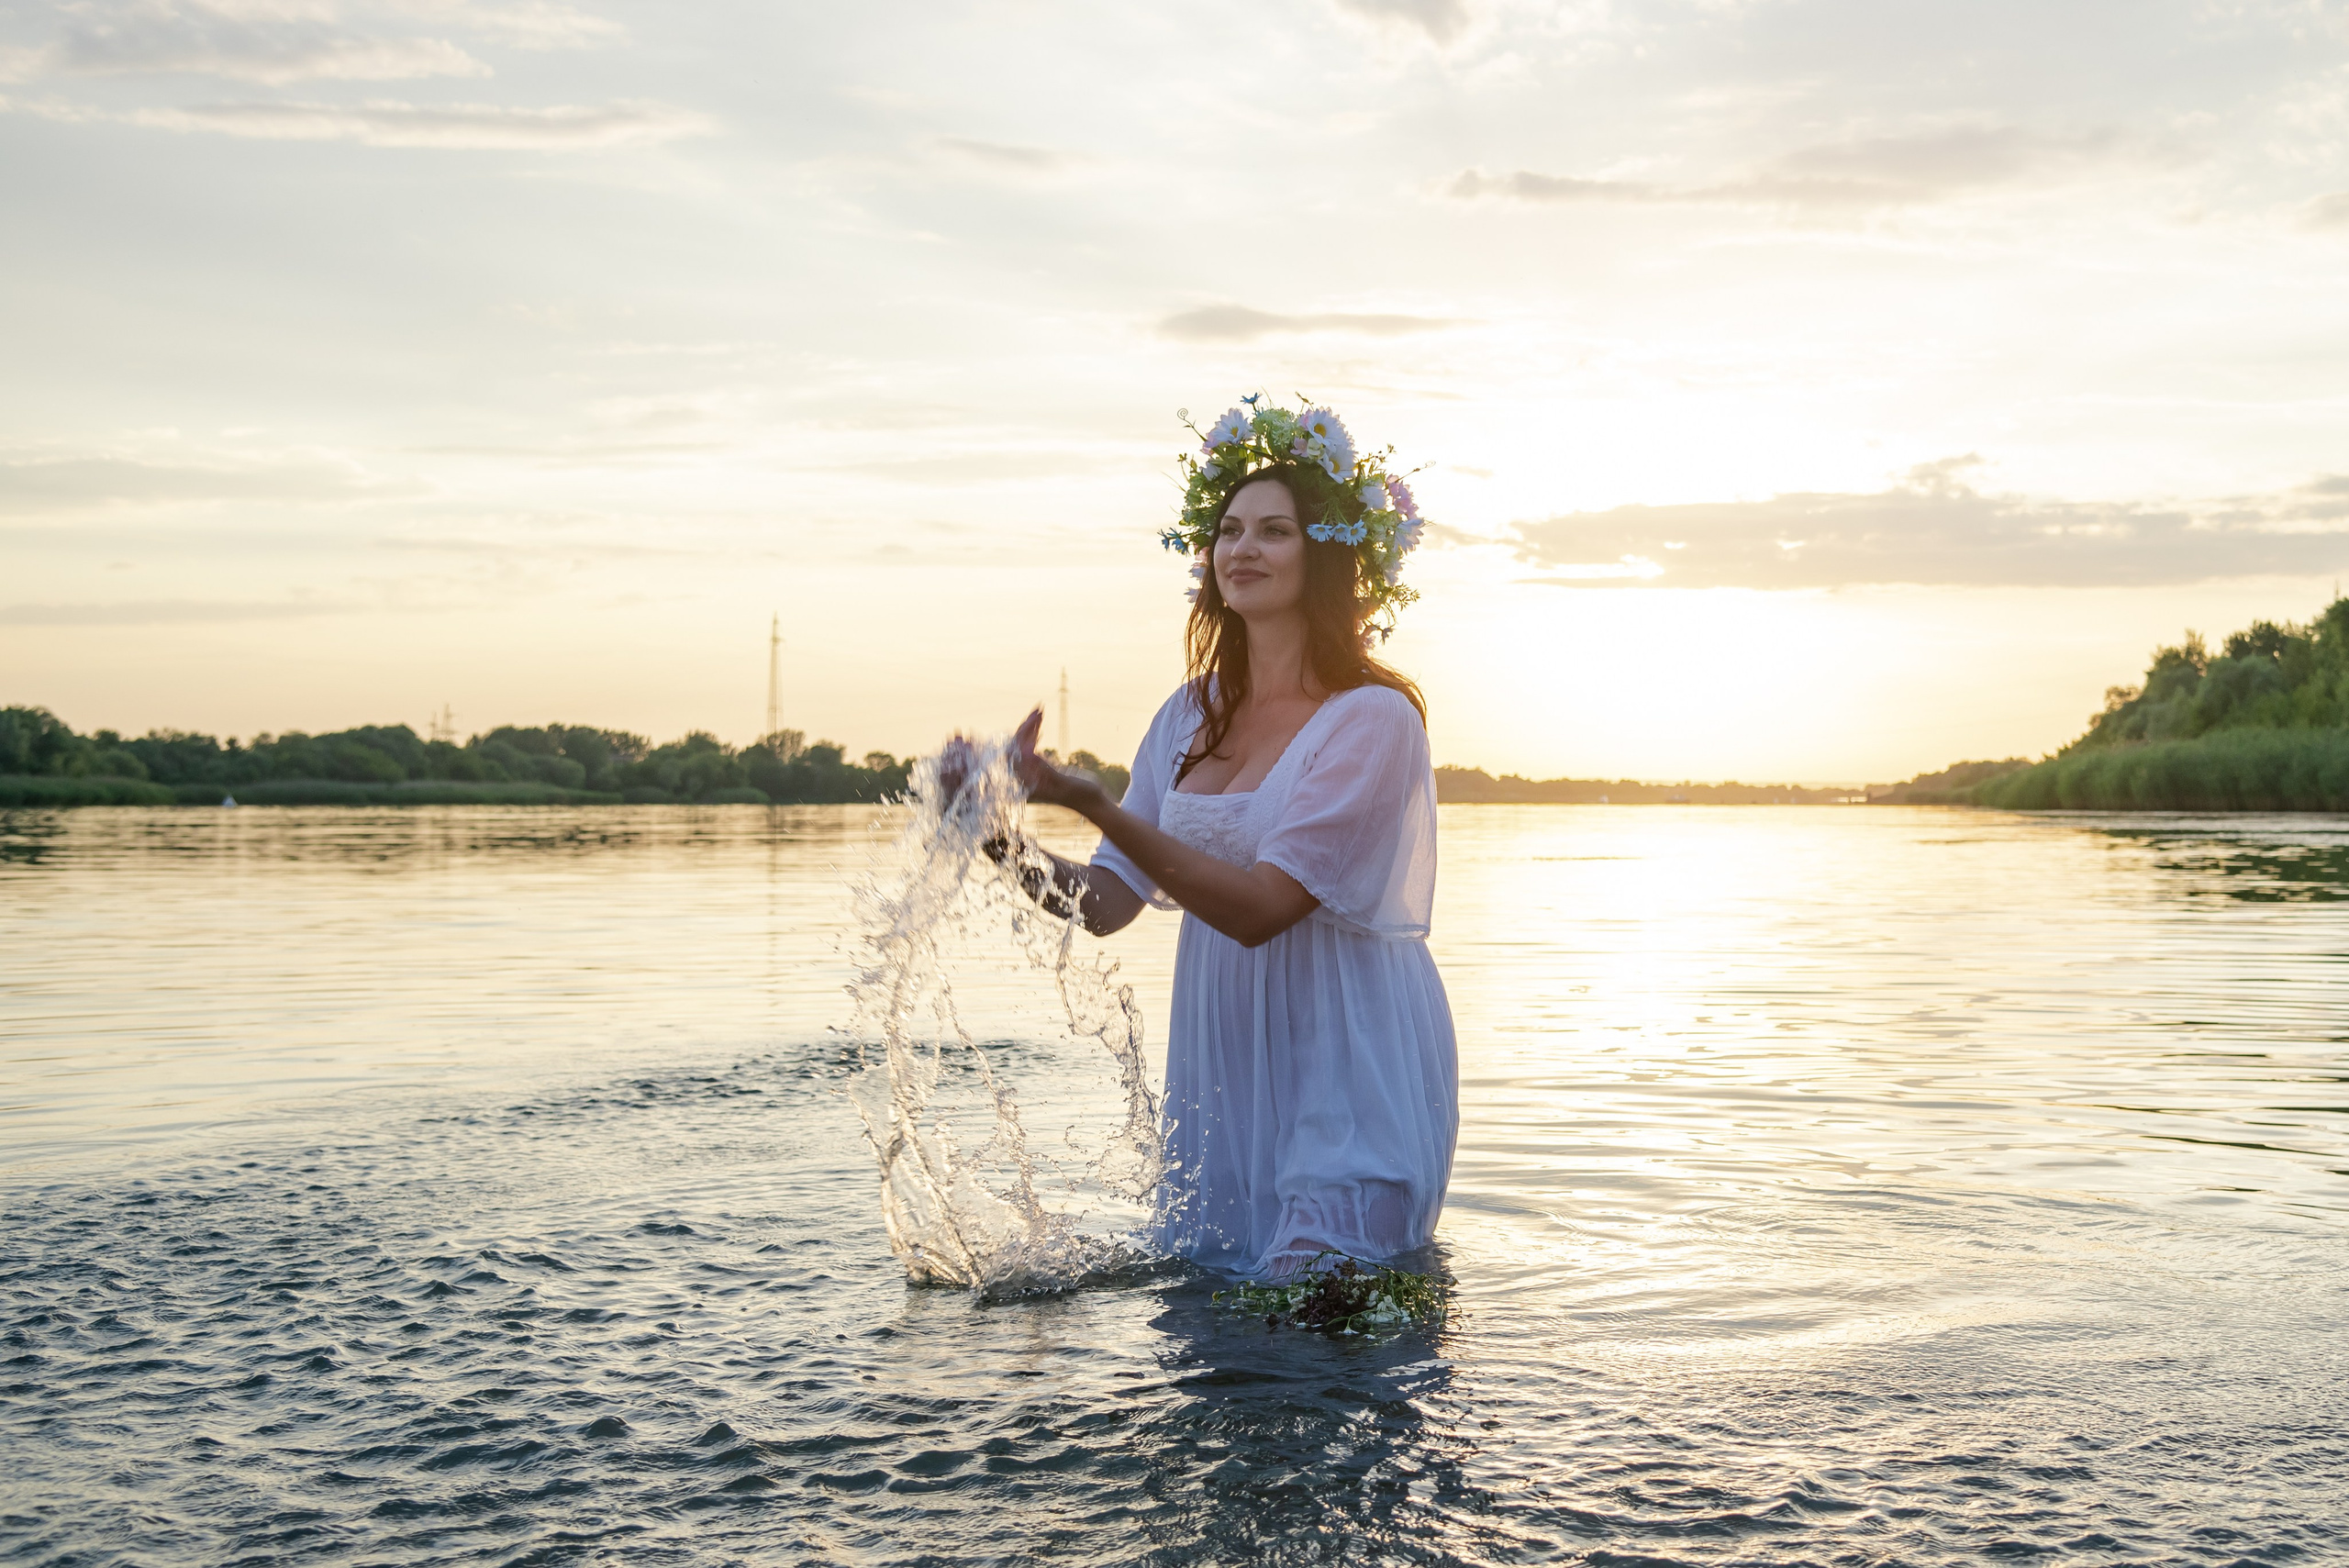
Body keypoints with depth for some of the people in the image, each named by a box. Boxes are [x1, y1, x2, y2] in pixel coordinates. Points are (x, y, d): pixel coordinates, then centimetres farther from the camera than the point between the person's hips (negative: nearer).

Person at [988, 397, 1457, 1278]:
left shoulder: (1375, 720, -14)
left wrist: (1091, 804, -30)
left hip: (1348, 1076, -6)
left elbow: (1260, 908, -23)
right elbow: (1107, 902, 4)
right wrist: (1007, 848, -16)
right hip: (1221, 1073, 6)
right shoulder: (1194, 714, 7)